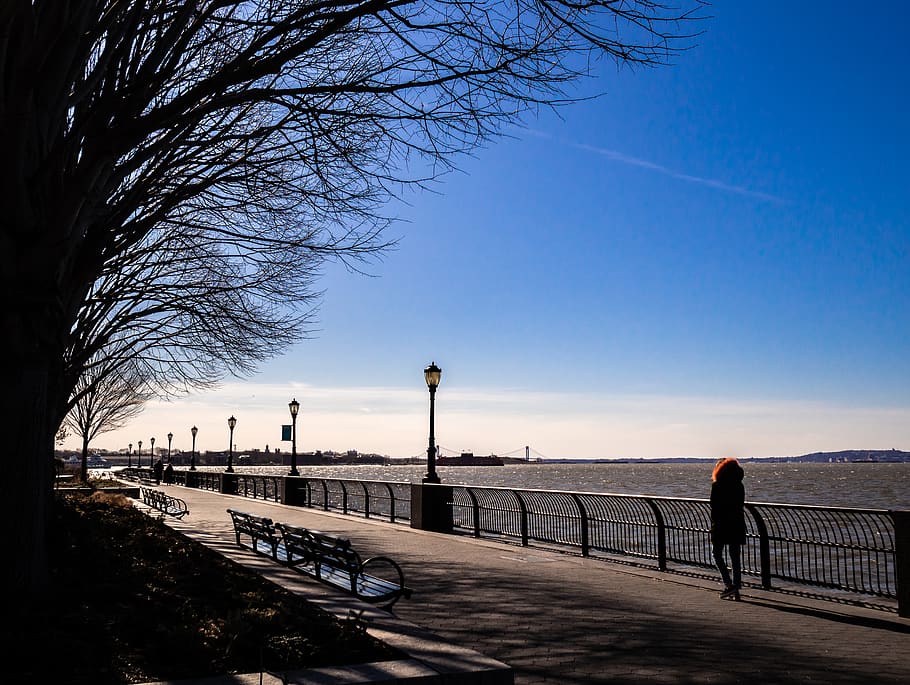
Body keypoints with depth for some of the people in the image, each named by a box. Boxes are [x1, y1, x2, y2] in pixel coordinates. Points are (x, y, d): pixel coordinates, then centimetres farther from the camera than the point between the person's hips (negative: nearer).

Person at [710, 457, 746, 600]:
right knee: (735, 556, 9)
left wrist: (714, 522, 0)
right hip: (737, 524, 5)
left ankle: (729, 584, -5)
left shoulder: (717, 486, -10)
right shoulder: (739, 486, 5)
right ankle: (735, 589, 10)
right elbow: (740, 504, 8)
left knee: (717, 554, 7)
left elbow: (714, 506, -11)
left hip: (721, 524, -5)